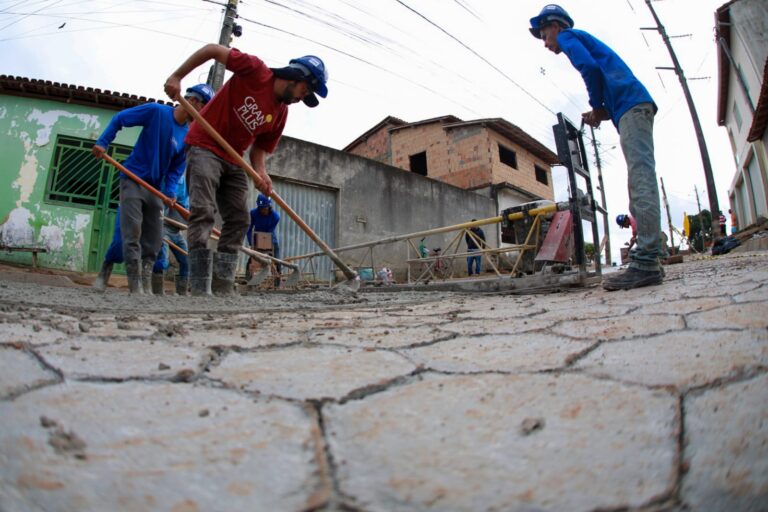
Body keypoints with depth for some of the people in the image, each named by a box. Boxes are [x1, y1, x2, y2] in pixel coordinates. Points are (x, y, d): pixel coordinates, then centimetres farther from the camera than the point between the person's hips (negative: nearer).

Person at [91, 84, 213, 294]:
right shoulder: (156, 111, -10)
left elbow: (176, 168, 2)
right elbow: (119, 118, -4)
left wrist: (170, 192, -13)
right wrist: (102, 142, -12)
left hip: (155, 188, 6)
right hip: (133, 180, -5)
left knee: (153, 240, 2)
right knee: (132, 233, -13)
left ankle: (145, 286, 10)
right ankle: (135, 286, -15)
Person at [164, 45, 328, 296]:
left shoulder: (281, 114, 6)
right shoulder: (255, 70, -11)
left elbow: (260, 148, 8)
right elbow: (213, 49, -9)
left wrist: (260, 171, -12)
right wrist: (177, 76, -14)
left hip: (234, 161, 8)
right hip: (205, 147, -7)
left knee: (238, 220, 1)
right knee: (203, 213, -18)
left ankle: (223, 288, 4)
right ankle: (199, 289, -19)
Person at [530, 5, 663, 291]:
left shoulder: (567, 36, 6)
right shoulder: (583, 40, 33)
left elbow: (590, 67, -14)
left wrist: (597, 107, -1)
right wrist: (602, 112, 12)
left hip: (631, 106, -10)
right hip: (636, 107, 10)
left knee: (640, 179, -19)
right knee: (640, 183, 2)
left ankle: (646, 262, -26)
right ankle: (647, 262, 1)